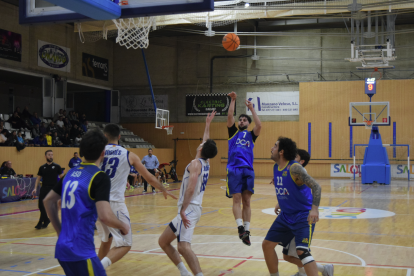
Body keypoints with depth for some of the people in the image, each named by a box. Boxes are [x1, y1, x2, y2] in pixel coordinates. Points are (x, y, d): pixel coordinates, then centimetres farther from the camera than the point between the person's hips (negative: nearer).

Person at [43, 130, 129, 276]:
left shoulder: (71, 173, 10)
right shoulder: (100, 177, -12)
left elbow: (48, 201, 18)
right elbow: (105, 216, -22)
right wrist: (123, 226, -3)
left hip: (62, 247, 8)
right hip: (80, 251, -8)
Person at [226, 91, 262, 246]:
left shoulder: (251, 135, 18)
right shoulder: (233, 132, 16)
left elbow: (259, 125, -2)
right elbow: (230, 117, 2)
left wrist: (252, 109, 0)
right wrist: (233, 100, -2)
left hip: (248, 170, 1)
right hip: (234, 169, -1)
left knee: (246, 201, 1)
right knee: (237, 199, -11)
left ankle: (246, 231, 3)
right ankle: (240, 227, -20)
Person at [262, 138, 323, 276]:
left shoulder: (294, 168, -22)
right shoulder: (276, 168, 4)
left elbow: (316, 186, -29)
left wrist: (314, 208, -40)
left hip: (303, 216, -9)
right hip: (286, 216, 9)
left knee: (302, 251, -22)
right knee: (267, 245, 10)